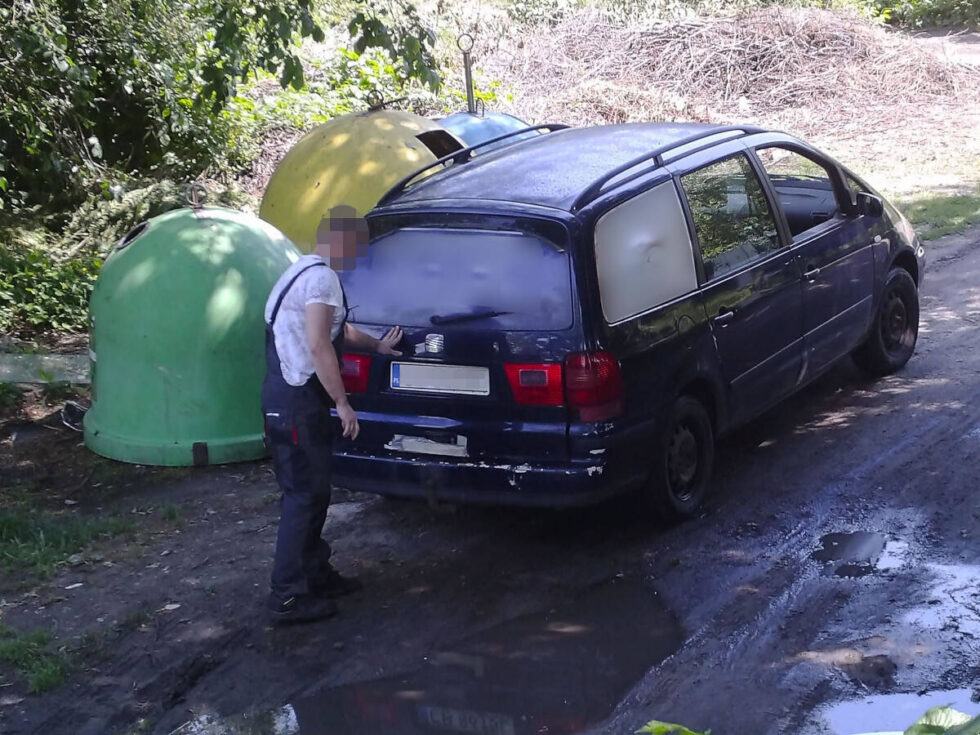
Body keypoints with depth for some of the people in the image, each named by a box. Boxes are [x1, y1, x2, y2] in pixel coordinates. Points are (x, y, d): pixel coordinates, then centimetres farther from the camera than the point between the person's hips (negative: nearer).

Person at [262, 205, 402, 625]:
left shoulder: (306, 272, 20)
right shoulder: (321, 277, -13)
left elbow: (338, 330, 36)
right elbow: (319, 345, -22)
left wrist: (377, 346, 50)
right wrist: (342, 403, -18)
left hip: (289, 397, 10)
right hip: (297, 401, -10)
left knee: (311, 491, 17)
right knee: (305, 494, -7)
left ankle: (315, 575, 28)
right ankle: (288, 597, -5)